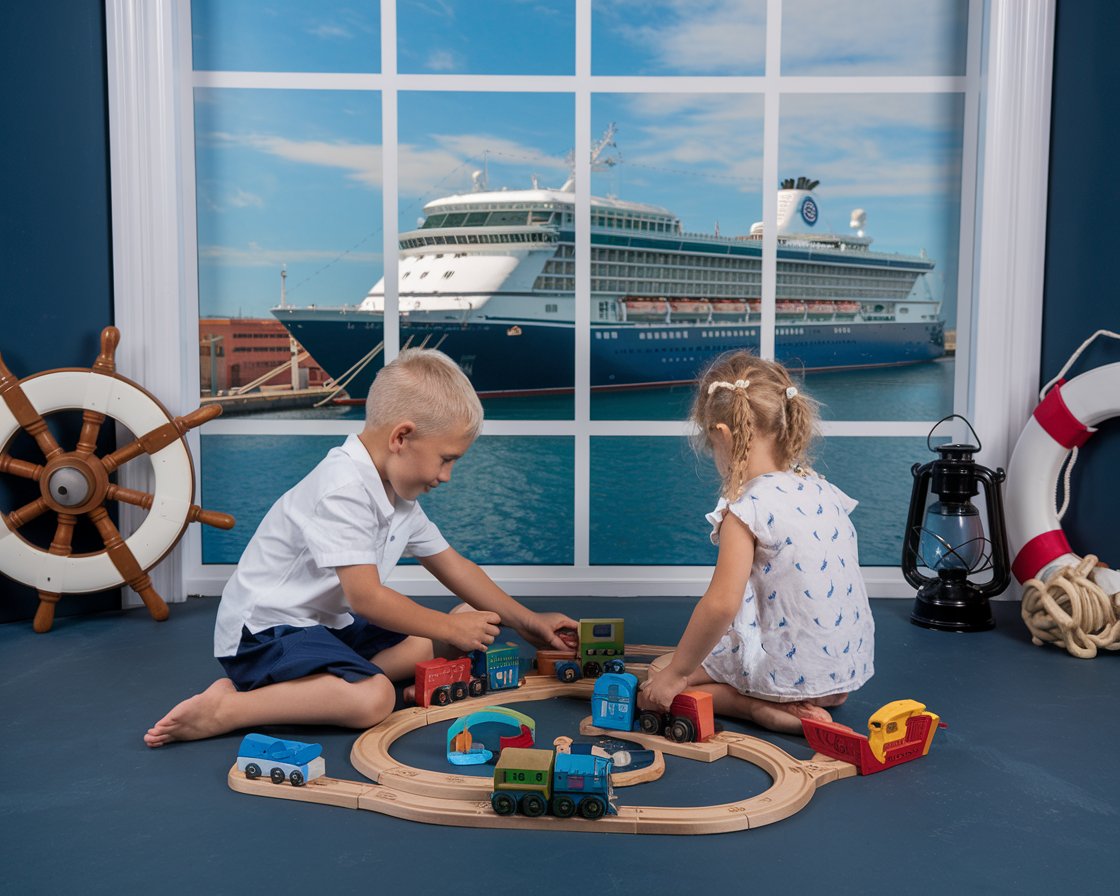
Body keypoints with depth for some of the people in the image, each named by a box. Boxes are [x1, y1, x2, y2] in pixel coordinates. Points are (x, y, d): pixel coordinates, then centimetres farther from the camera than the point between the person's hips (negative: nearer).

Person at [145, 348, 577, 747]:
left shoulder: (396, 493, 9)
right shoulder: (343, 489, -22)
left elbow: (451, 564, 17)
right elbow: (366, 597, -25)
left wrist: (525, 621, 14)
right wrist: (450, 627, -14)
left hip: (332, 624, 11)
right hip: (265, 630, -11)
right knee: (372, 699, -33)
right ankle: (224, 708, -21)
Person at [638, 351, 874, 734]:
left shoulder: (747, 508, -19)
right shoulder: (824, 491, 4)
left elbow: (721, 604, -25)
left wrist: (675, 673, -15)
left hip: (787, 671, -8)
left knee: (659, 683, 8)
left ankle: (760, 707, -7)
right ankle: (821, 700, 13)